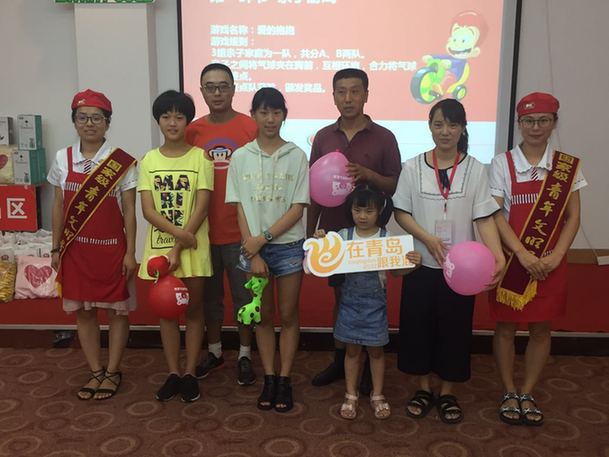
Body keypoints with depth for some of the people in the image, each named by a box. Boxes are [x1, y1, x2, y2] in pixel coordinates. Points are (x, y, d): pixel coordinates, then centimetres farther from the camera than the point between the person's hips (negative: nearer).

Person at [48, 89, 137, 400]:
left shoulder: (121, 162, -7)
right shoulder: (62, 159, 2)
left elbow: (129, 210, -6)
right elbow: (58, 207, 7)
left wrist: (130, 252, -8)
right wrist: (55, 249, 6)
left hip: (111, 247, -3)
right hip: (76, 249, 4)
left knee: (116, 310, 7)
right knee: (82, 311, 11)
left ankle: (113, 372, 23)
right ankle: (95, 371, 27)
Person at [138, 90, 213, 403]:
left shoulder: (200, 157, -4)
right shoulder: (149, 160, 3)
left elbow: (202, 208, -10)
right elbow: (148, 210, -4)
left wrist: (178, 248, -15)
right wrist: (178, 233, -19)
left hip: (193, 247, -2)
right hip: (159, 245, 3)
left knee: (193, 308, 7)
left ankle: (190, 374, 19)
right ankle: (173, 374, 22)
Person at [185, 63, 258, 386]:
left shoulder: (251, 127, -5)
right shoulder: (192, 131, 4)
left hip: (240, 230, -3)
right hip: (203, 230, 3)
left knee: (244, 295, 9)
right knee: (209, 295, 16)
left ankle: (245, 355, 26)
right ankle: (214, 350, 34)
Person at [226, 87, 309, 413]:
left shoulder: (297, 156, -2)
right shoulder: (240, 157, 1)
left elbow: (298, 208, -6)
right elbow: (240, 209, -1)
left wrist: (263, 238, -13)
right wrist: (253, 251, -8)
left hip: (289, 246, -1)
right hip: (253, 247, 1)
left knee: (288, 316, 7)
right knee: (263, 316, 11)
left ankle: (285, 379, 20)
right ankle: (269, 378, 23)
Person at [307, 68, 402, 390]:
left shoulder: (384, 137, -4)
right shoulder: (323, 137, 4)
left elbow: (396, 186, -2)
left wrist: (368, 174, -20)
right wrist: (310, 232, 5)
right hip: (333, 230, 3)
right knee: (340, 296, 13)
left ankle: (369, 364, 23)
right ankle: (340, 360, 28)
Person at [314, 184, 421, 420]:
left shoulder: (387, 238, -8)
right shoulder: (343, 236, -4)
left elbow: (396, 270, -7)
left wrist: (411, 264, -26)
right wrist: (321, 242, -16)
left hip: (375, 304, -1)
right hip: (350, 302, 1)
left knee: (375, 350, 13)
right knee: (352, 350, 13)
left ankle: (377, 395, 30)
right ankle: (351, 395, 28)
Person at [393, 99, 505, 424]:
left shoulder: (475, 170, -2)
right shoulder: (413, 168, -1)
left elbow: (485, 217, -6)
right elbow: (401, 212, -1)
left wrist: (498, 255, -21)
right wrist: (428, 238, -16)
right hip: (421, 263, 1)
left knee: (454, 329, 8)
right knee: (418, 326, 8)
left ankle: (447, 393, 27)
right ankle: (424, 389, 28)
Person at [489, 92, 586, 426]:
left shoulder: (568, 166, 2)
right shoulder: (502, 163, -4)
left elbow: (572, 217, 2)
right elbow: (495, 214, -9)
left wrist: (556, 256, -11)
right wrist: (522, 254, -17)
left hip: (550, 263, 2)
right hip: (511, 259, -2)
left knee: (541, 328, 10)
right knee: (506, 326, 7)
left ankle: (527, 394, 27)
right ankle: (509, 394, 24)